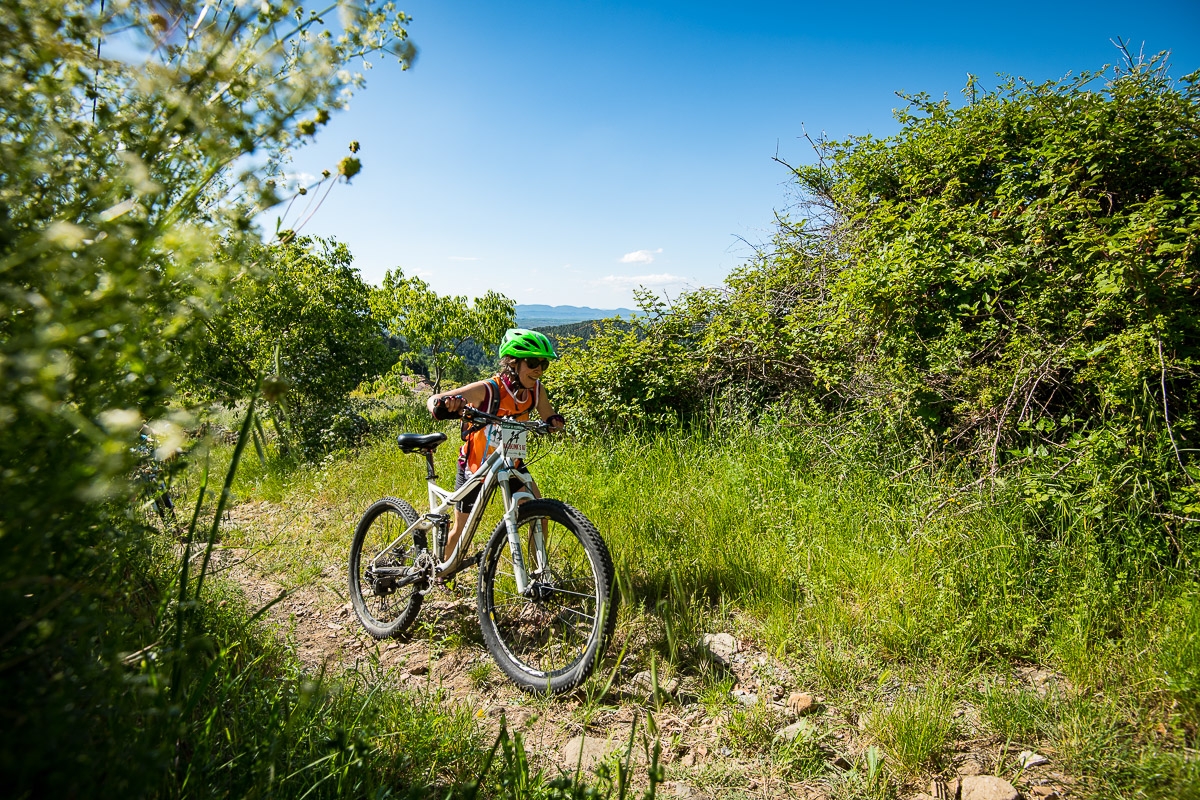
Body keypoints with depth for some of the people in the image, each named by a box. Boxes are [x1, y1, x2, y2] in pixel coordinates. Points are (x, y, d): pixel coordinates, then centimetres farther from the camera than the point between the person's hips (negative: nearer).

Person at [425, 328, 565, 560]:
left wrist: (555, 421, -21)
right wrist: (443, 406, -52)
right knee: (462, 530, 8)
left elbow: (548, 417, 4)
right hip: (475, 465, -4)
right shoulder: (487, 390, -30)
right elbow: (432, 400, -28)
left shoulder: (536, 390, -14)